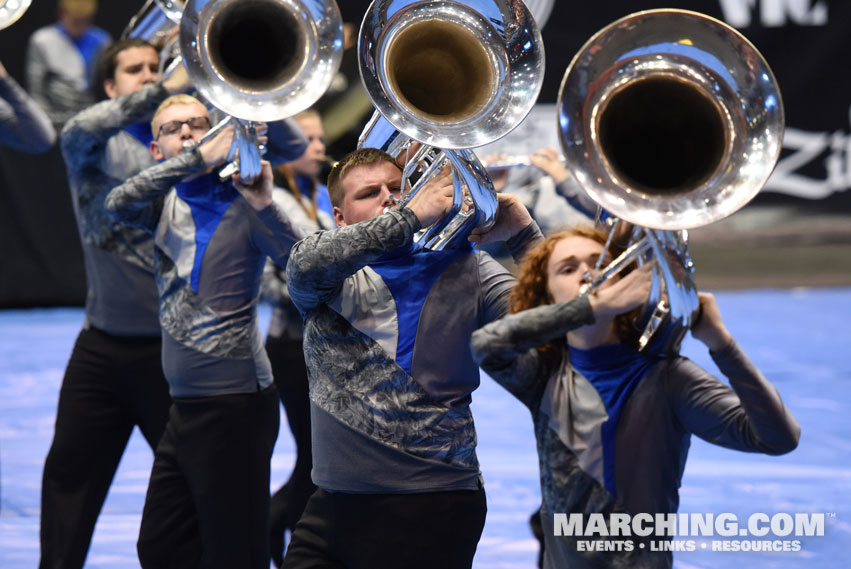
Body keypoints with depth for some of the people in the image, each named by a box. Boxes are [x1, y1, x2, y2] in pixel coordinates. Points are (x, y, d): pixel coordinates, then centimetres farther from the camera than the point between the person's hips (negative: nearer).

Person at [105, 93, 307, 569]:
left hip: (235, 402, -7)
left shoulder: (240, 203, -6)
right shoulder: (166, 204, 10)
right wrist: (199, 157, -22)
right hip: (185, 405, 7)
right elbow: (119, 203, -12)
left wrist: (265, 206, -32)